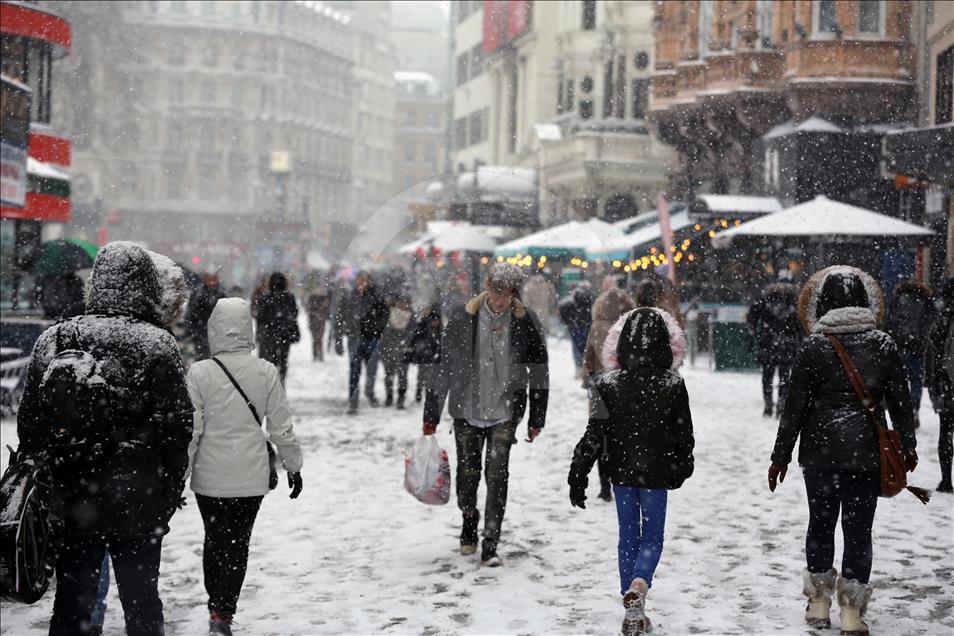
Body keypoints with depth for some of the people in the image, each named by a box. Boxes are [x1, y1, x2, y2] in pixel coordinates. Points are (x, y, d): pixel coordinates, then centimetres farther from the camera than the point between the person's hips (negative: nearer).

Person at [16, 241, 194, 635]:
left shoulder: (54, 339, -2)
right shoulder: (158, 345, -11)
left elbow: (30, 421, 4)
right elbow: (177, 426, -8)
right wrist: (170, 493, 4)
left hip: (71, 500, 3)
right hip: (138, 502, -2)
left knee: (71, 603, 13)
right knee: (141, 601, 11)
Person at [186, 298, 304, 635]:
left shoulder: (199, 373, -12)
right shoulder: (266, 372, -6)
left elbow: (191, 429, -9)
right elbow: (281, 427, -1)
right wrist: (294, 466, 12)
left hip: (210, 477, -1)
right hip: (251, 478, 1)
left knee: (214, 541, 16)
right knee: (238, 544, 11)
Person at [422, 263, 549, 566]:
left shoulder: (526, 322, -3)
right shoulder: (462, 318, -5)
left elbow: (538, 373, 5)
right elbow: (442, 366, 0)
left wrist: (536, 419, 5)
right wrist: (431, 415, 1)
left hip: (504, 411, -1)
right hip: (466, 408, 1)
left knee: (497, 476, -5)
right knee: (468, 473, 8)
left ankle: (490, 546, 0)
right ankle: (469, 524, 36)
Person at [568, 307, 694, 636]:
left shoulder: (609, 384, -10)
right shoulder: (673, 385, -11)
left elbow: (595, 433, -11)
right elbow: (684, 433, -2)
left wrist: (578, 474, -5)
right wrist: (681, 468, 15)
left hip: (622, 473, 1)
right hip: (656, 474, -1)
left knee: (628, 537, 14)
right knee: (652, 537, 10)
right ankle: (639, 584, -20)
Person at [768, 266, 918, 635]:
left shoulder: (813, 348, -9)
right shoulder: (884, 346, -3)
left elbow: (795, 406, -7)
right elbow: (900, 401, 5)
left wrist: (781, 455, 2)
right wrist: (908, 445, 20)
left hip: (820, 452, -1)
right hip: (866, 453, 1)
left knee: (821, 523, 14)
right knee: (859, 529, 6)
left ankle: (819, 604, 23)